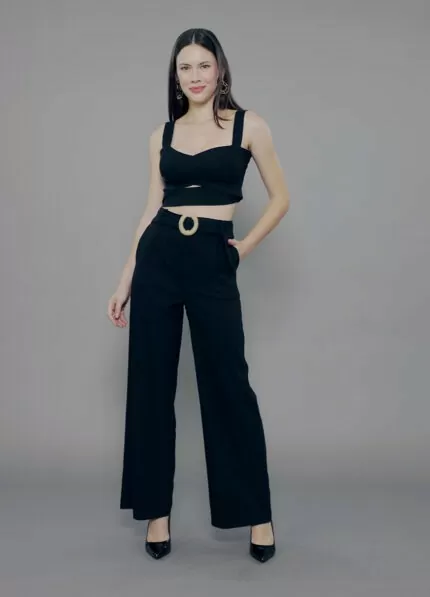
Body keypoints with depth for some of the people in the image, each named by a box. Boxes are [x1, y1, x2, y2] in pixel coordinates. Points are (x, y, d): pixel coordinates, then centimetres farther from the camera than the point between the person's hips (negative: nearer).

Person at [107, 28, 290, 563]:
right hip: (157, 257, 3)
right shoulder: (162, 134, 10)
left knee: (227, 384, -1)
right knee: (150, 383, 5)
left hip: (213, 262, -3)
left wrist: (244, 248, 2)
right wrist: (125, 281, 6)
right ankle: (156, 511, 19)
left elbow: (280, 199, 7)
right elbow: (152, 208, 10)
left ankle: (257, 514, 15)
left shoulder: (248, 126, 2)